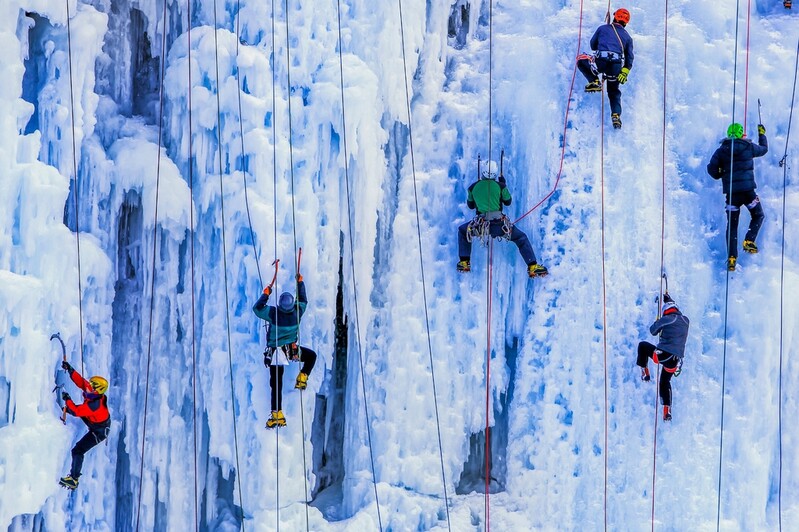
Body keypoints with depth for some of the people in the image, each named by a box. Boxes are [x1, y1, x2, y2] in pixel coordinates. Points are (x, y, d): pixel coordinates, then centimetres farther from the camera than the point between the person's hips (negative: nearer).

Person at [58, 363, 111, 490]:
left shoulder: (94, 405, -41)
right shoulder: (95, 392, -18)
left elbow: (76, 411, -34)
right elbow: (80, 381, -10)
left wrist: (67, 399, -23)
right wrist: (70, 369, -18)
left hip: (98, 432, -9)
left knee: (78, 451, -11)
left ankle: (74, 479, -7)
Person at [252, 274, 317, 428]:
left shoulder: (273, 313, -23)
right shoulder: (297, 312, -15)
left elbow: (257, 308, -9)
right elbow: (303, 300, 7)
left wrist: (266, 293, -3)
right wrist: (300, 282, 15)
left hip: (274, 353, -1)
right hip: (292, 350, 1)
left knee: (276, 384, 1)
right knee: (311, 356, 30)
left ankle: (277, 415, -3)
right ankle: (302, 379, 18)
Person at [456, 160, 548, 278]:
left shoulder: (473, 187, 6)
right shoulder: (500, 186, 1)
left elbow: (470, 205, 23)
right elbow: (508, 202, 16)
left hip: (480, 226, 1)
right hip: (499, 224, -1)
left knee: (462, 230, 30)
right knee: (522, 238, 18)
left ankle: (464, 263, 21)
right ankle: (532, 266, 4)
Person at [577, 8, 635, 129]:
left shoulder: (602, 28, 16)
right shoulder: (627, 36, 21)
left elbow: (593, 45, 26)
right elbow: (630, 57, 15)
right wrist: (625, 72, 16)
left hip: (601, 61, -4)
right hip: (617, 66, 4)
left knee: (581, 59, 19)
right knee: (614, 92, 21)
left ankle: (594, 82, 4)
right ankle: (616, 115, 5)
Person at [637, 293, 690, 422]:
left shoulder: (666, 319, -6)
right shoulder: (686, 321, 12)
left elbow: (653, 331, 7)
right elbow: (677, 312, 35)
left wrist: (657, 321, 29)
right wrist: (669, 300, 49)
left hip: (663, 354, -6)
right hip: (675, 361, 6)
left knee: (642, 345, 22)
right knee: (665, 381, 27)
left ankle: (644, 373, 22)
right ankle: (667, 411, 17)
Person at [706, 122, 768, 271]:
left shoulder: (721, 151, 2)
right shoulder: (749, 147, 1)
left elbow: (712, 169, -2)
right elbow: (764, 149, 22)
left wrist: (720, 175, 20)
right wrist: (762, 134, 39)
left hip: (731, 192, 1)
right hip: (748, 190, -1)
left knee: (732, 225, 8)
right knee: (758, 216, 21)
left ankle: (731, 257, -1)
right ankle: (749, 241, -1)